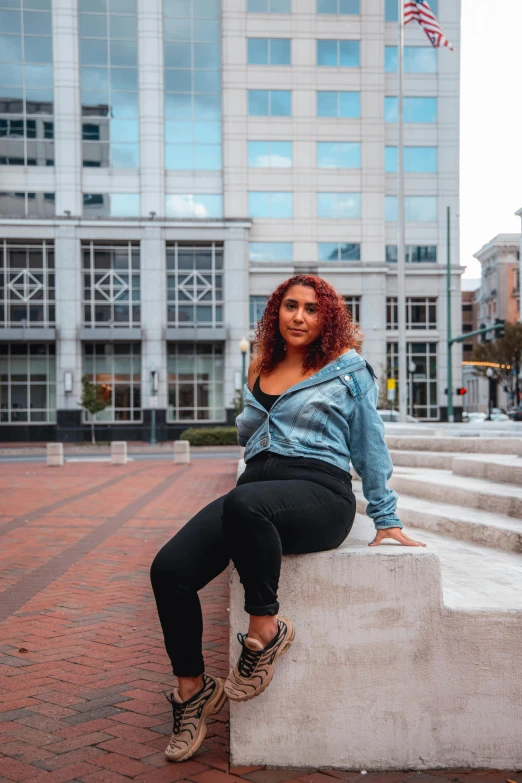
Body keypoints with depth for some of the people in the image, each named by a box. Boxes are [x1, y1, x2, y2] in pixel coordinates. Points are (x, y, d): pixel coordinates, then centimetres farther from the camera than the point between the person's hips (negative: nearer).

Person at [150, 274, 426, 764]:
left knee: (245, 503, -41)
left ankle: (265, 629, -20)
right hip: (256, 486, 5)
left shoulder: (348, 368, 8)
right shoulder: (260, 373, 22)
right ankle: (192, 690, 0)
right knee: (168, 569, -19)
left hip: (319, 492, -5)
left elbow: (370, 447, 12)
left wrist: (386, 520, 12)